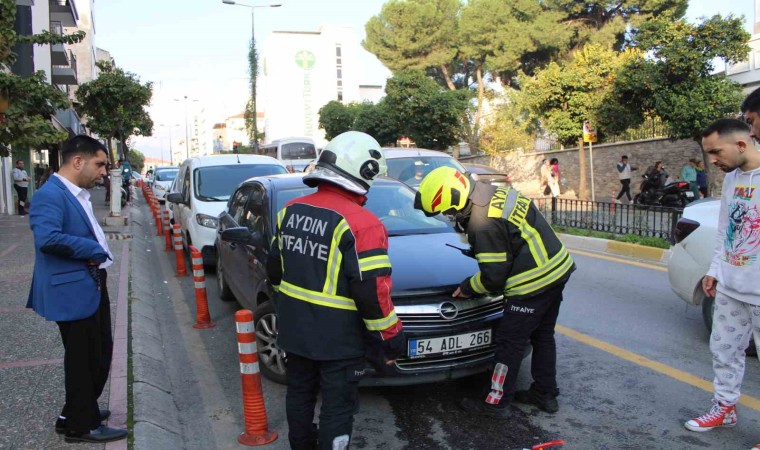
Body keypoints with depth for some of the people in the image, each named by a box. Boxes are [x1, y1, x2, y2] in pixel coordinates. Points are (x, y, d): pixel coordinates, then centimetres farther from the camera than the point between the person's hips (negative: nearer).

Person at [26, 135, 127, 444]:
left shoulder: (78, 194, 12)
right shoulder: (50, 195, -19)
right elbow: (47, 238, -33)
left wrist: (96, 251, 5)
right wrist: (94, 249, -23)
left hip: (91, 286, 10)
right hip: (72, 291, -10)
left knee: (99, 354, 20)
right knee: (83, 359, 4)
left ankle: (80, 411, 38)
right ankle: (80, 425, 21)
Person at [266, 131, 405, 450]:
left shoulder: (291, 210, 1)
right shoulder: (361, 224, -21)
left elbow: (274, 269, 10)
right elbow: (371, 291, -22)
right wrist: (391, 337, -10)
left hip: (294, 328, 7)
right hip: (338, 338, -7)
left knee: (299, 393, 24)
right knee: (337, 407, 9)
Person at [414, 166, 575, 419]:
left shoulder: (483, 225, -23)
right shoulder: (495, 192, 5)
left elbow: (493, 278, -17)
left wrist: (467, 287, 1)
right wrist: (479, 252, 17)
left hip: (534, 283, -10)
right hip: (558, 268, 10)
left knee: (510, 343, 3)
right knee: (543, 336, 21)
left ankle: (495, 402, 16)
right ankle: (545, 394, 34)